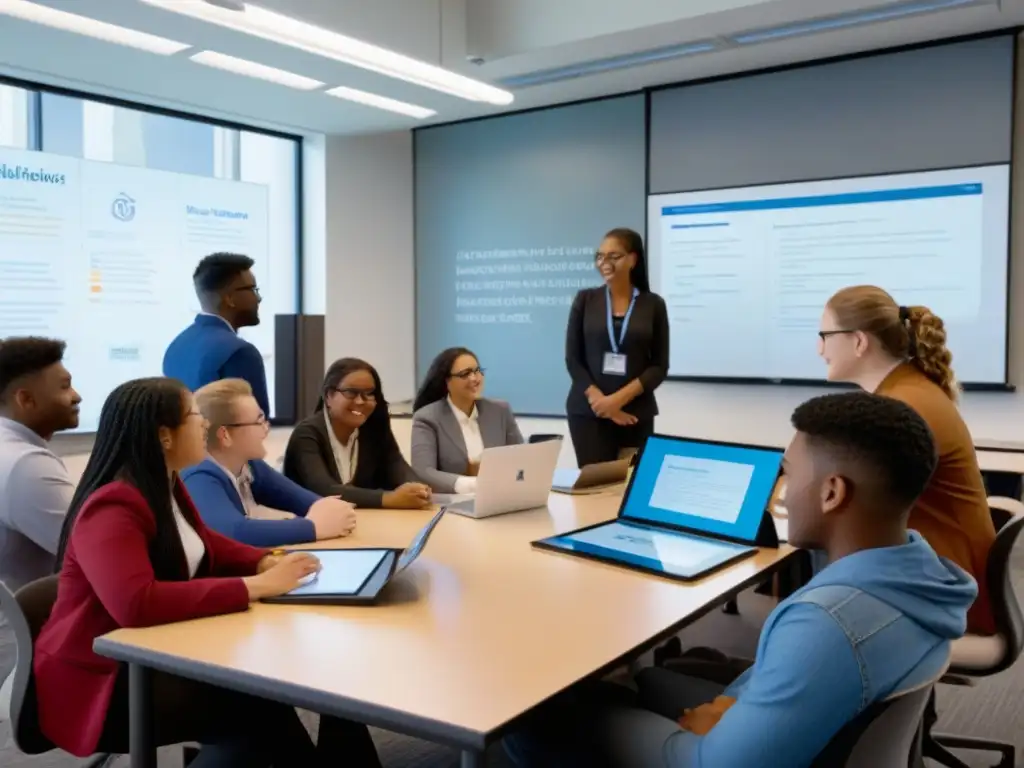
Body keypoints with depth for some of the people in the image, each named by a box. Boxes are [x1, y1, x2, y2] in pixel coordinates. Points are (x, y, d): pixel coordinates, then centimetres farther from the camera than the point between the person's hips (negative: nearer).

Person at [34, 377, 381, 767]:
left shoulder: (165, 485, 5)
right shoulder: (111, 508, -23)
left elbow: (204, 545, 18)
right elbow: (136, 604, -37)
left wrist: (268, 562, -3)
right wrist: (257, 585, -33)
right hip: (101, 683, -8)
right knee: (255, 703, -26)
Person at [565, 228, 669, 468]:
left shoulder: (653, 304, 3)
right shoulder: (585, 300, 5)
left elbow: (659, 366, 0)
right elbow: (573, 359, 2)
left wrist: (619, 399, -13)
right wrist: (601, 401, -10)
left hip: (636, 413, 0)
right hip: (588, 411, 0)